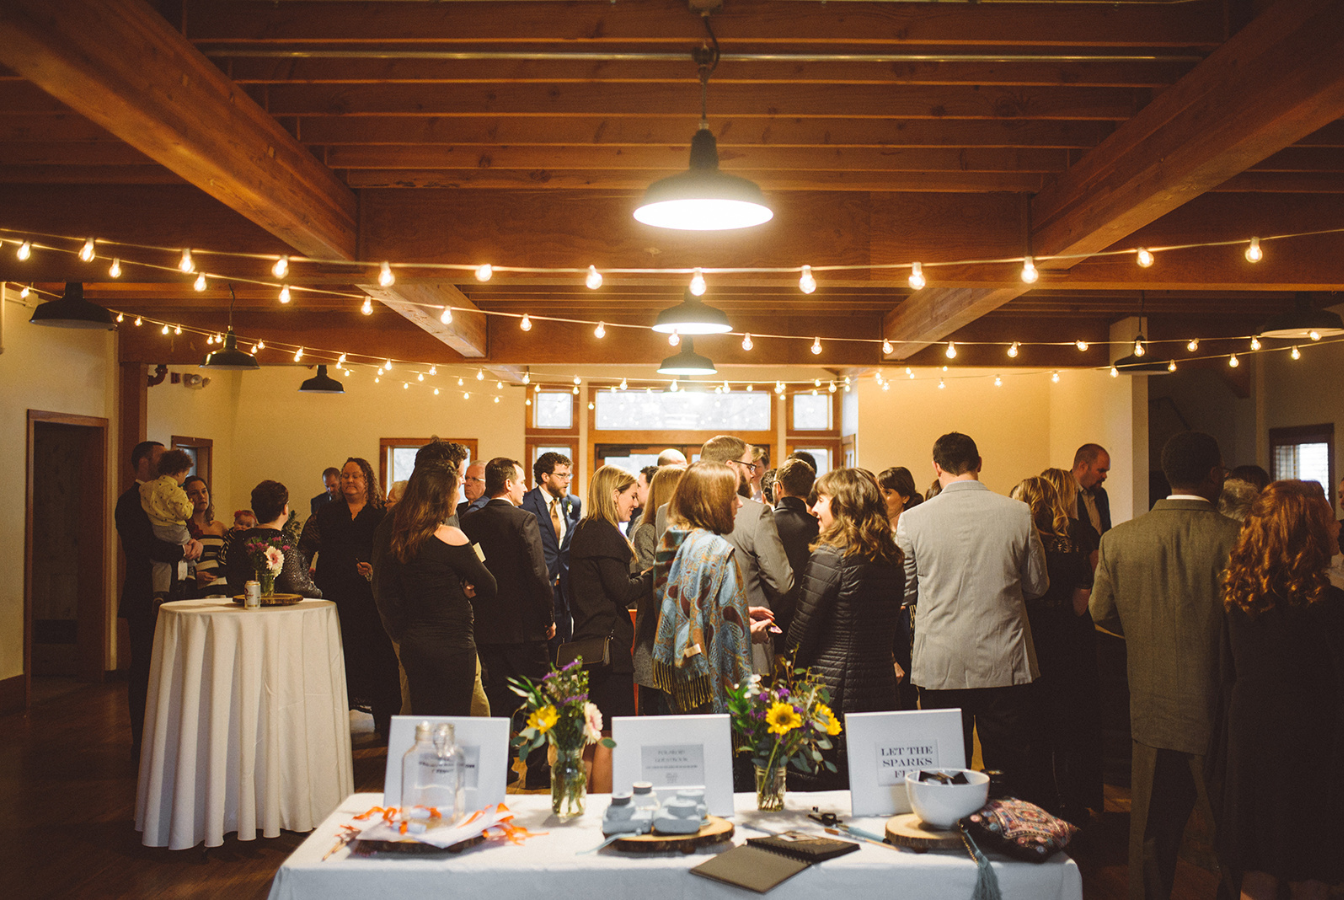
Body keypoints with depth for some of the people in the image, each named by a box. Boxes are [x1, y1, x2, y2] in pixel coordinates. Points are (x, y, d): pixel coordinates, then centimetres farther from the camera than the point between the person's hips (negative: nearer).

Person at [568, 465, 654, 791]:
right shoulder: (605, 534, -15)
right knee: (610, 737, -4)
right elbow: (623, 591, -19)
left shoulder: (583, 530, 15)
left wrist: (641, 574, 9)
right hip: (609, 642, -10)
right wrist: (652, 574, -6)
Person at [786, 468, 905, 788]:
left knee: (827, 795, 3)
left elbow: (802, 630, -10)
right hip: (881, 690, 7)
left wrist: (790, 675, 4)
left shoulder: (829, 557, -14)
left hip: (832, 691, -7)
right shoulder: (892, 560, 6)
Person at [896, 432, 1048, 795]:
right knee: (1008, 769, 11)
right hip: (1005, 664, 1)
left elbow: (904, 592, 3)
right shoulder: (1019, 514, -5)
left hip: (940, 666, 0)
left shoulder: (912, 520, -7)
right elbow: (1037, 585, 6)